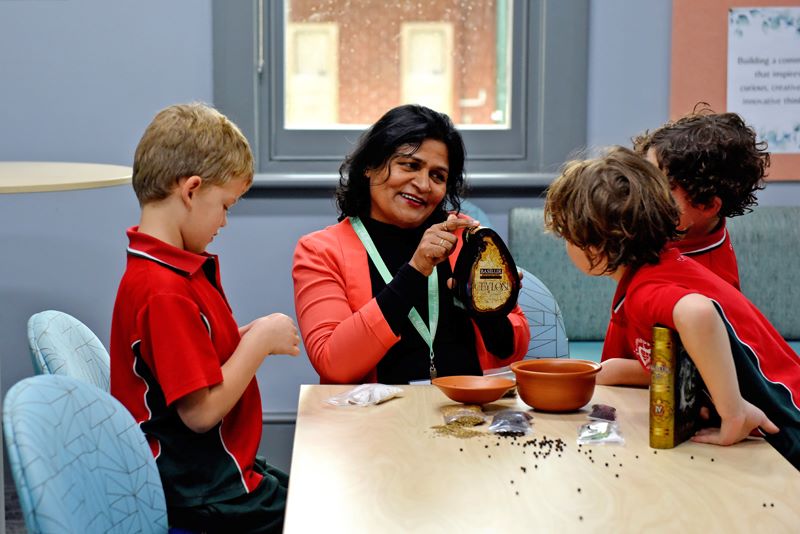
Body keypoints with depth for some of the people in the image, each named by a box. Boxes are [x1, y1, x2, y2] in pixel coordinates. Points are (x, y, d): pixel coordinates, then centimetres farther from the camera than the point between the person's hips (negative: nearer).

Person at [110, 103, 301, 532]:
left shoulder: (165, 268, 7)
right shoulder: (165, 291, -25)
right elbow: (202, 411, -25)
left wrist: (248, 337, 2)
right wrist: (260, 341, -15)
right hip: (204, 494, -10)